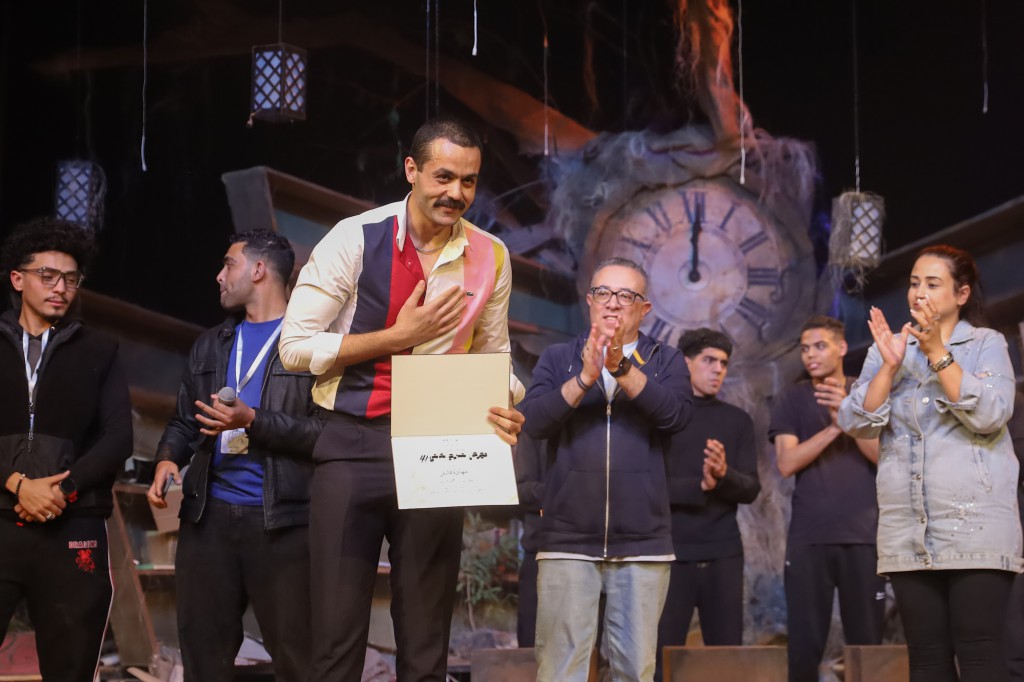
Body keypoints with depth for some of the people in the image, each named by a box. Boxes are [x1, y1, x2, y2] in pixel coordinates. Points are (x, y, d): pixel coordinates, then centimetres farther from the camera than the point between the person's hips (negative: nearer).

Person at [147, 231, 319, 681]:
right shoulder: (210, 346, 18)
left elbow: (328, 429, -10)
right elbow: (184, 421, 19)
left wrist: (253, 422, -18)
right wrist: (168, 459, -1)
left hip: (282, 520, -5)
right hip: (209, 514, 6)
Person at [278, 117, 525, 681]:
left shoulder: (489, 258, 3)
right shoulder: (356, 239, -8)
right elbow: (296, 347, -8)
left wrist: (506, 409, -7)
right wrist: (399, 336, -14)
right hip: (353, 446, -3)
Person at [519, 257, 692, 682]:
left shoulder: (666, 362, 11)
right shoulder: (558, 359, 12)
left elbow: (676, 413, -9)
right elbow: (533, 421, -4)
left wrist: (622, 367, -20)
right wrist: (585, 377, -16)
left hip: (643, 543, 0)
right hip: (568, 541, 0)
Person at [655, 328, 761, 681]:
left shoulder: (738, 420, 12)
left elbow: (751, 489, 4)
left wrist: (724, 474, -18)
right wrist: (700, 486, -21)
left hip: (723, 555, 3)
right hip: (671, 553, -3)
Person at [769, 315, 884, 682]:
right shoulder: (793, 399, 9)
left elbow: (884, 455, -2)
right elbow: (787, 462, -3)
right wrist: (834, 427, -14)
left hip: (863, 533, 0)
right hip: (808, 536, 0)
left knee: (867, 643, 0)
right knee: (803, 645, -2)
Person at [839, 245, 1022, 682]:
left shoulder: (987, 344, 5)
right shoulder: (888, 348, 14)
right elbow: (858, 424, 3)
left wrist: (938, 353, -15)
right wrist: (890, 366, -10)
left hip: (975, 526, -3)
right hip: (907, 531, 3)